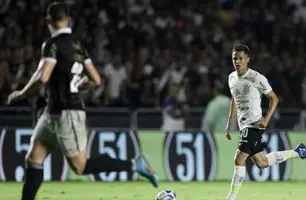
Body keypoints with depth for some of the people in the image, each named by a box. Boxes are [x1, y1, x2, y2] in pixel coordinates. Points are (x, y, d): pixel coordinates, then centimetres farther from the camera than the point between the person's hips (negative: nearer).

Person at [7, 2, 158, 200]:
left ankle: (135, 164, -2)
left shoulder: (53, 44, -14)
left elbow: (42, 77, -26)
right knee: (33, 160, 7)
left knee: (80, 166, -4)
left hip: (67, 113, -9)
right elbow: (95, 80, 11)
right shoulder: (77, 45, 10)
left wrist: (22, 93, -10)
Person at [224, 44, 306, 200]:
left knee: (239, 159, -16)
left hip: (254, 125, -8)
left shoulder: (257, 78, -14)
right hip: (243, 125, 8)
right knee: (262, 163, 15)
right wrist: (229, 123, 19)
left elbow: (274, 99, -6)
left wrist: (266, 119, -18)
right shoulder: (232, 78, 7)